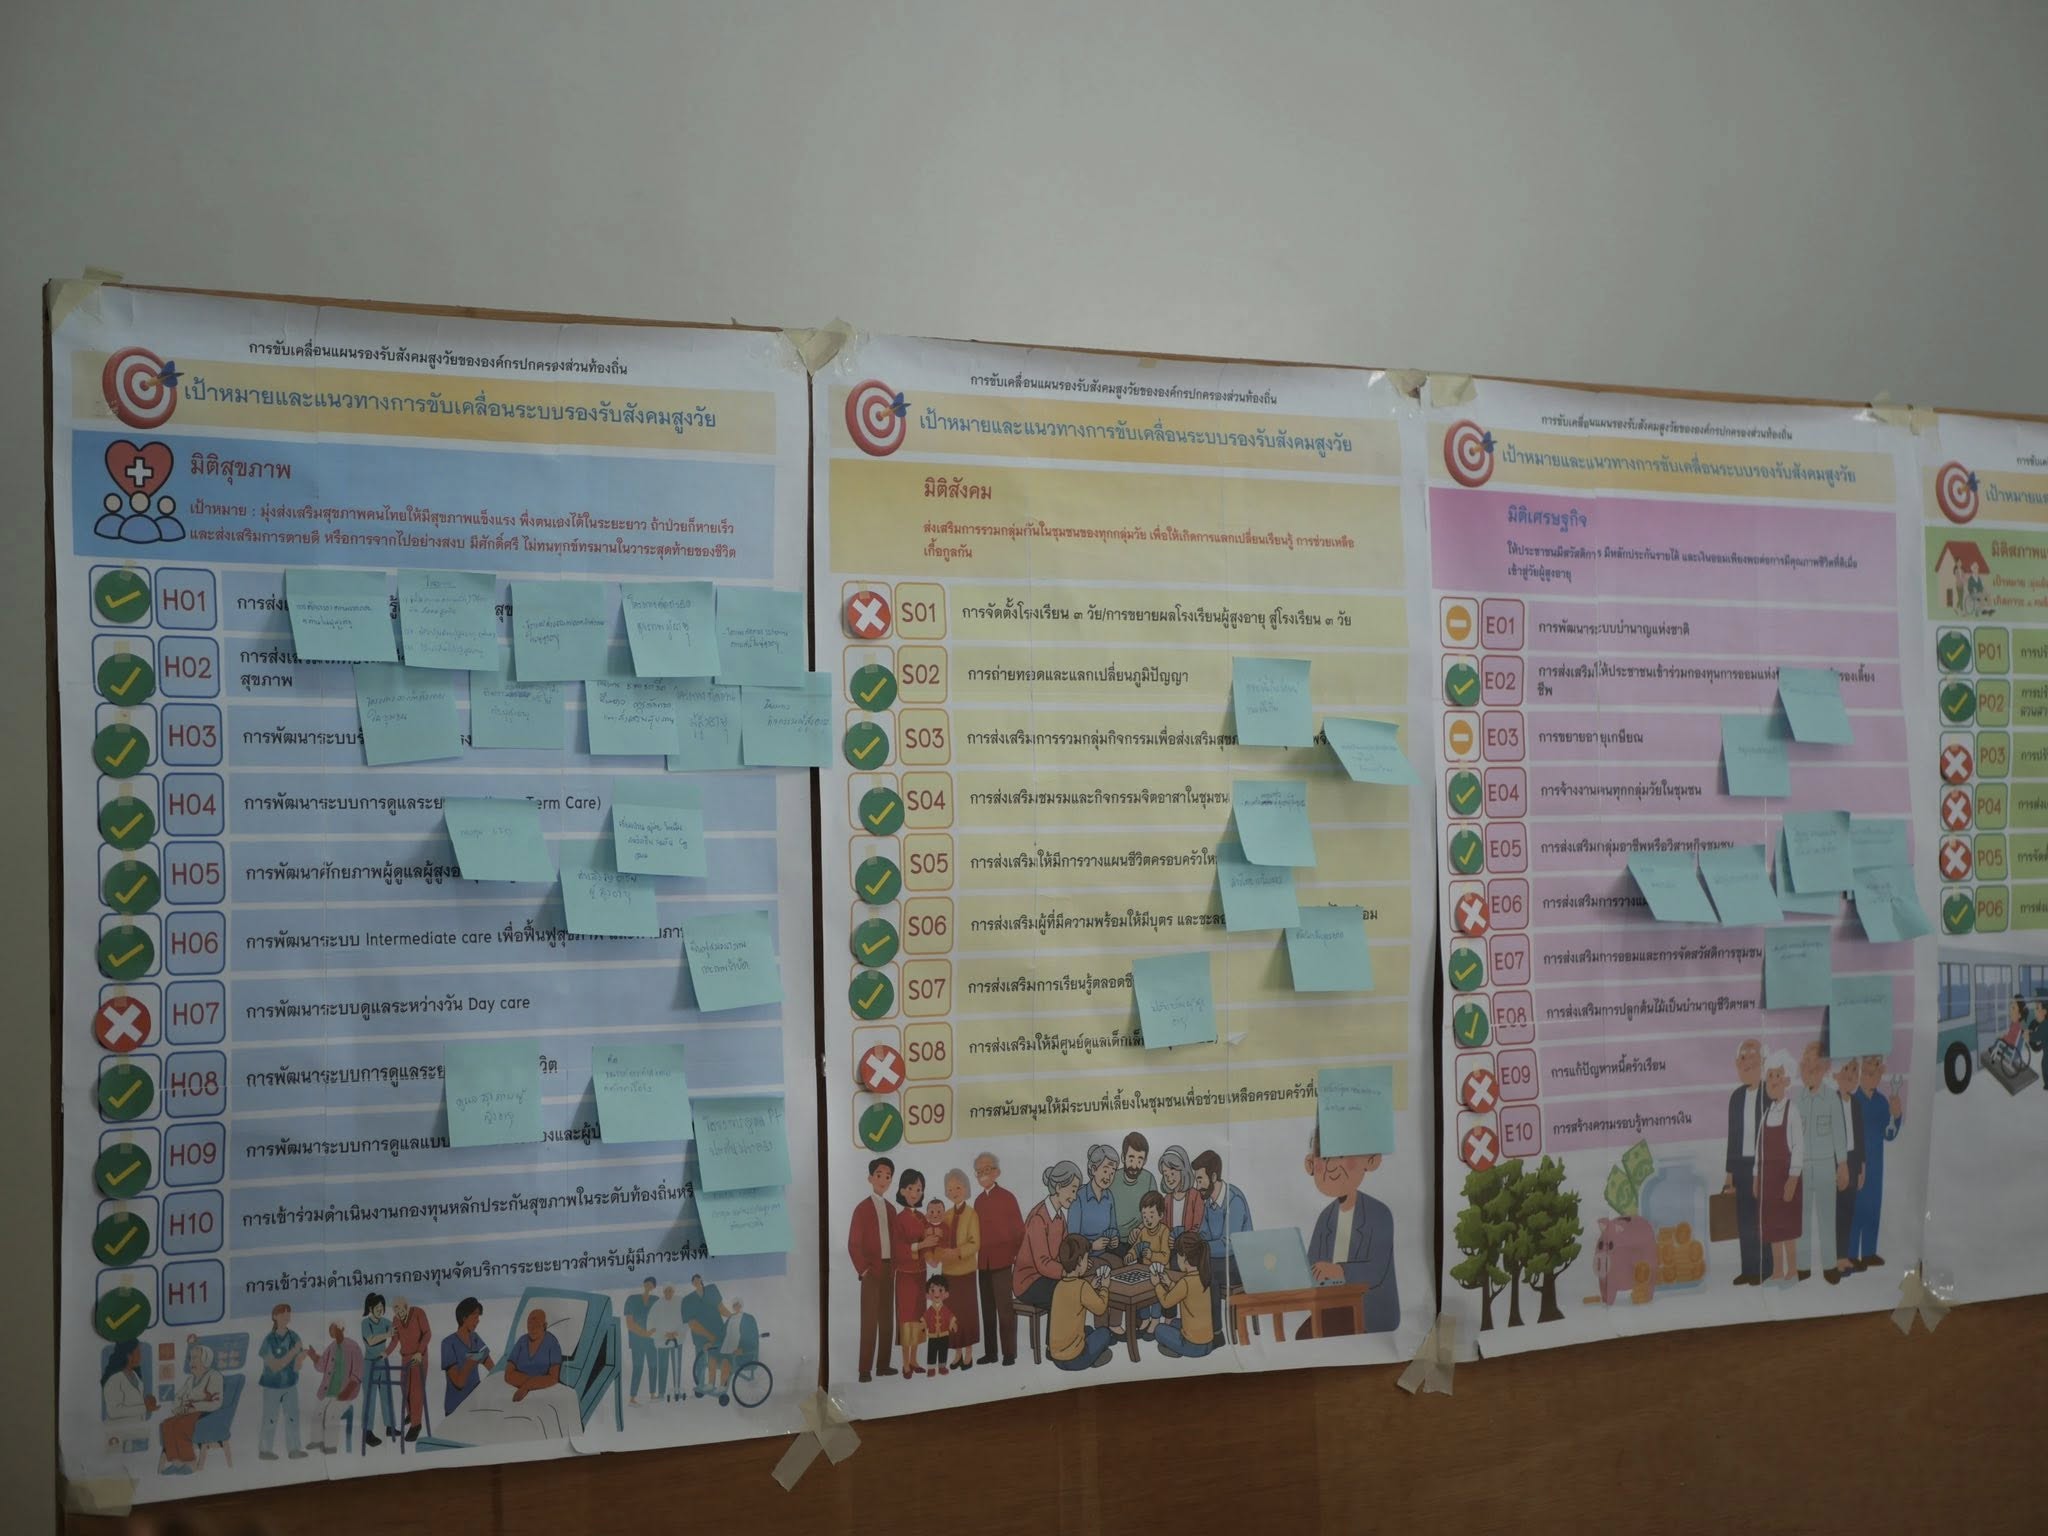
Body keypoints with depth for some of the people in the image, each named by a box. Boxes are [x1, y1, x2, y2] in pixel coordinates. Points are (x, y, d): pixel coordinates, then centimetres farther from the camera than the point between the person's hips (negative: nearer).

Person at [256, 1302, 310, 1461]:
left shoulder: (294, 1338, -8)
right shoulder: (269, 1340, -19)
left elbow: (296, 1366, -5)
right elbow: (275, 1366, -22)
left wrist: (302, 1356, -27)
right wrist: (293, 1351, -30)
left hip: (290, 1385, 4)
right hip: (272, 1386, -3)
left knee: (293, 1417, 3)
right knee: (270, 1419, 7)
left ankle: (293, 1450, 11)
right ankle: (264, 1451, 23)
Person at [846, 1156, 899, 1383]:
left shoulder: (890, 1208, 13)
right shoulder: (862, 1208, -6)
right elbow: (853, 1244, -9)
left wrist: (894, 1263, 5)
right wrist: (863, 1269, -14)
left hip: (888, 1269, 6)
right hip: (871, 1270, -6)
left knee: (886, 1319, 9)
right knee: (869, 1320, -6)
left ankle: (882, 1365, 15)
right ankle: (865, 1370, -4)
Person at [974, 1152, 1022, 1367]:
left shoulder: (1006, 1197, -5)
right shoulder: (979, 1200, 13)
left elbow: (1019, 1230, -4)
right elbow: (977, 1231, 15)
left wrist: (1019, 1259, -6)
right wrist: (977, 1256, 6)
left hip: (1002, 1260, -6)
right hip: (984, 1262, 6)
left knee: (1005, 1308, -5)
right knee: (987, 1308, 10)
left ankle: (1009, 1353, 1)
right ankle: (990, 1352, 17)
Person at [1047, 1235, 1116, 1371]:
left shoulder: (1059, 1286, 3)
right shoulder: (1082, 1287, -18)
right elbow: (1100, 1308, -6)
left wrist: (1093, 1287, 14)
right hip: (1075, 1360, -7)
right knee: (1104, 1333, 19)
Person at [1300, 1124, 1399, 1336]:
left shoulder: (1379, 1215, -11)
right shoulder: (1326, 1217, 8)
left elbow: (1377, 1270, -20)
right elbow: (1313, 1268, 6)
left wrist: (1338, 1271, -34)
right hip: (1332, 1307, 6)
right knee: (1304, 1336, -14)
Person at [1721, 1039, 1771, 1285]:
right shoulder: (1736, 1097, 11)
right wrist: (1729, 1172, 12)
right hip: (1742, 1165, 5)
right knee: (1744, 1219, 7)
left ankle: (1763, 1269, 8)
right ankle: (1748, 1269, 14)